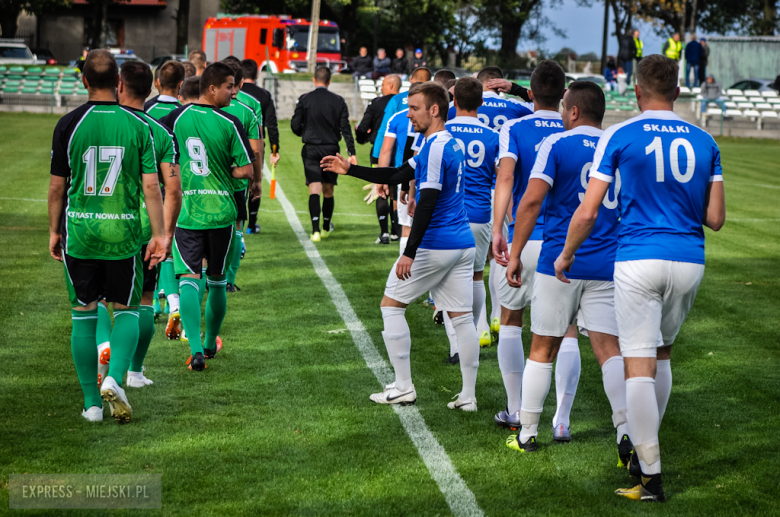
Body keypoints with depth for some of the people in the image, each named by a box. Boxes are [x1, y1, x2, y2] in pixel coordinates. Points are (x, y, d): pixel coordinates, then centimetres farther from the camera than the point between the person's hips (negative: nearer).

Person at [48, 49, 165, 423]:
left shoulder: (69, 125, -4)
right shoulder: (137, 126, -4)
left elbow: (57, 185, 1)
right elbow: (151, 185, -5)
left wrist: (54, 231, 13)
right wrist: (159, 235, 1)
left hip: (79, 234, 0)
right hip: (123, 234, 0)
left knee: (83, 315, 10)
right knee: (126, 310, 14)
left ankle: (92, 402, 12)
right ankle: (114, 379, -8)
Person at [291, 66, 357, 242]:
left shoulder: (304, 99, -4)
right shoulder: (338, 101, 0)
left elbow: (295, 126, -4)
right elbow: (346, 128, -3)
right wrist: (352, 153, -3)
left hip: (311, 149, -2)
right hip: (331, 149, 2)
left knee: (314, 189, -6)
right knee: (328, 191, 14)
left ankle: (315, 230, -18)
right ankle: (326, 228, 26)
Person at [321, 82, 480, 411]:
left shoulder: (436, 147, -15)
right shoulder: (448, 145, 16)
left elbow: (428, 202, -22)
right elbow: (397, 176, 23)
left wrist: (410, 253, -24)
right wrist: (350, 169, 22)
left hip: (435, 245, -9)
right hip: (463, 244, 9)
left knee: (391, 304, 5)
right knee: (461, 316, 7)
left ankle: (403, 387, 5)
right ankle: (468, 395, 7)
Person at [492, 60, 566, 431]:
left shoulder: (514, 129, -1)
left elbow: (505, 178, -15)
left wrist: (497, 230, -20)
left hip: (523, 239, -1)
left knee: (511, 322, 15)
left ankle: (515, 411, 16)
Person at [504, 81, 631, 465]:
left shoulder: (556, 145, -4)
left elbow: (531, 200, -13)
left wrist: (514, 255, -8)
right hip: (607, 264, 3)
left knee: (543, 348, 9)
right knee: (608, 347, 0)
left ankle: (527, 433, 17)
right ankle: (626, 429, -15)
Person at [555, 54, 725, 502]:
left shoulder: (619, 138, -4)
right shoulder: (704, 142, 6)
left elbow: (587, 213, -5)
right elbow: (716, 218, 6)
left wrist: (566, 254, 11)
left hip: (639, 259, -4)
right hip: (689, 261, 4)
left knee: (639, 365, -2)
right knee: (662, 352, 23)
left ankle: (651, 476, -4)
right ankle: (646, 449, 31)